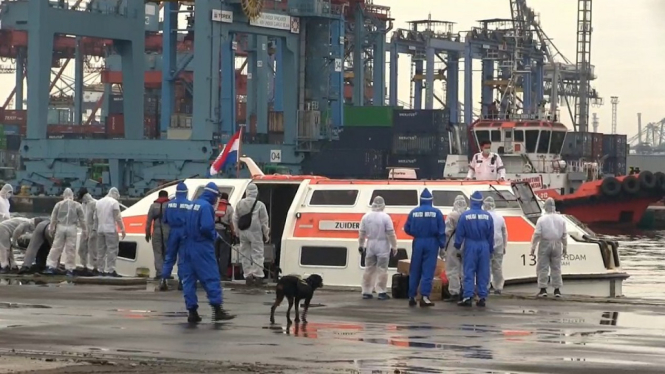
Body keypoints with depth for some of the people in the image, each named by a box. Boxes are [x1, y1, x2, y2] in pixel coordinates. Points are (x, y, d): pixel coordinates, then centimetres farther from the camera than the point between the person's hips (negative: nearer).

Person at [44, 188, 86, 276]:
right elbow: (82, 219, 3)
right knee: (70, 249, 2)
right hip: (72, 228, -1)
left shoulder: (58, 204, 5)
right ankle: (70, 269, 3)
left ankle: (50, 267, 4)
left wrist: (51, 228, 16)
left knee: (56, 247, 6)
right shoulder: (77, 205, 2)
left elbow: (53, 218, 6)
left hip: (60, 227, 1)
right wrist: (84, 229, 11)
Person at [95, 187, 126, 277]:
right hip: (110, 230, -6)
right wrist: (122, 229, -8)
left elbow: (95, 217, 13)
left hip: (100, 230, 6)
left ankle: (102, 270, 11)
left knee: (101, 250, 10)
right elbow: (117, 217, -12)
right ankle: (110, 270, -10)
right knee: (112, 250, -5)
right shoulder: (114, 202, -7)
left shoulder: (98, 202, 12)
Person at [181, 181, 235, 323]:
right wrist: (214, 235, -5)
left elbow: (186, 225, 14)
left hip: (188, 246, 8)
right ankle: (217, 310, -6)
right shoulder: (206, 206, -12)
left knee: (189, 279, 8)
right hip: (201, 247, -8)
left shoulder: (193, 204, 12)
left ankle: (192, 311, 8)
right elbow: (206, 227, -22)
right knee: (211, 278, -3)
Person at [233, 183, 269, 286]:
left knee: (245, 255, 11)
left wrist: (238, 232, 17)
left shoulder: (240, 204, 3)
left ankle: (248, 275, 10)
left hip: (243, 232, 4)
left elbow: (235, 219, 9)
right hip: (255, 232, -4)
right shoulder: (259, 205, -10)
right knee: (257, 254, 1)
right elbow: (264, 221, -6)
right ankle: (258, 275, -4)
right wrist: (266, 234, 3)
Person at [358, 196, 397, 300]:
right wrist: (394, 246, -6)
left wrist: (361, 245, 15)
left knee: (369, 269, 11)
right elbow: (391, 234, -13)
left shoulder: (366, 217, 1)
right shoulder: (385, 217, -12)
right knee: (382, 270, -1)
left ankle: (366, 292, 11)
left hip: (370, 245, 4)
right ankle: (381, 292, -2)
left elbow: (362, 233, 5)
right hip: (382, 245, -4)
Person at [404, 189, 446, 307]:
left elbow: (407, 229, 4)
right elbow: (441, 231, -6)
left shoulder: (414, 212, 0)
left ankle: (412, 297, 13)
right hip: (431, 243, -2)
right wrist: (442, 245, 1)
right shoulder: (436, 213, -5)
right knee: (428, 270, -1)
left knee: (414, 271, 10)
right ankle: (424, 296, -8)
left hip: (418, 243, 2)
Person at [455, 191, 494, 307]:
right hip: (484, 246, 2)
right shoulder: (487, 216, 1)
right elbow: (491, 235, 7)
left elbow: (459, 233, -4)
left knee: (469, 272, -1)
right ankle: (482, 297, 6)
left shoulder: (465, 215, -7)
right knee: (483, 273, 7)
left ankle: (468, 297, -8)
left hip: (470, 246, -2)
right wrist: (491, 250, 16)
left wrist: (457, 246, 8)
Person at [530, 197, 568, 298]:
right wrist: (565, 248, 14)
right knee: (556, 268, 9)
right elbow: (564, 235, 5)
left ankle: (543, 289, -1)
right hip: (557, 244, 3)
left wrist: (533, 247, -3)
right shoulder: (560, 219, 1)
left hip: (545, 244, -3)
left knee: (543, 268, 2)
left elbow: (537, 234, -10)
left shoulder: (542, 219, -9)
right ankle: (557, 290, 8)